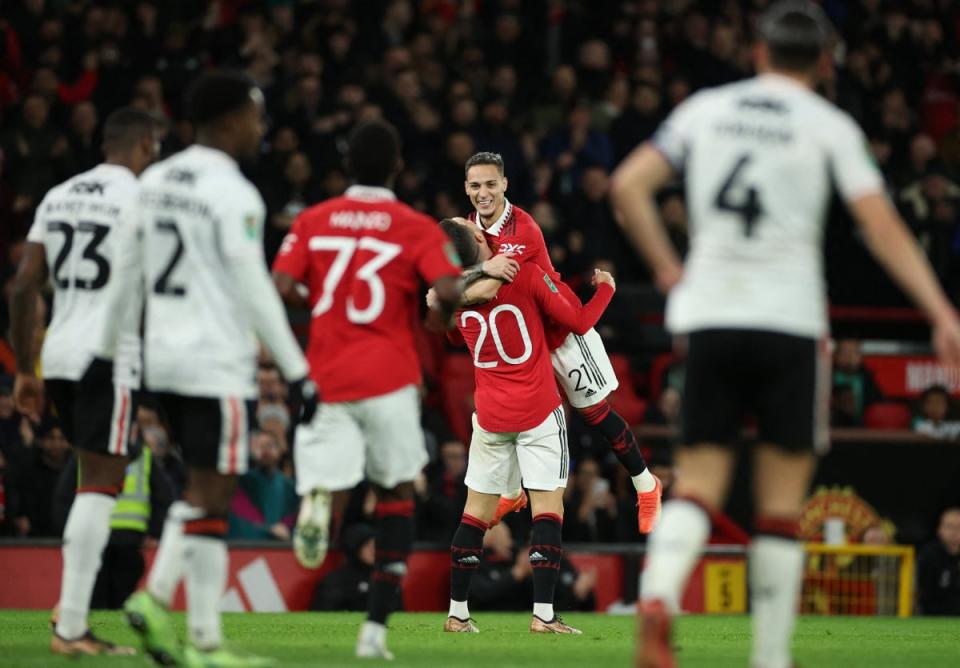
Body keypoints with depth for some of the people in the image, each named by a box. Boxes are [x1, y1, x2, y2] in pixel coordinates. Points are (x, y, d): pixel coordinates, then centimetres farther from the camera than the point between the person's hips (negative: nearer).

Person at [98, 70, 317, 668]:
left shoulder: (155, 182, 10)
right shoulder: (234, 196, -14)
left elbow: (127, 273, 14)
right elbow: (255, 291, -16)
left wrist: (107, 349, 23)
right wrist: (296, 371, -11)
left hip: (163, 356, 8)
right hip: (217, 362, -8)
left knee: (205, 485, 18)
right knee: (211, 495, -4)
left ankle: (158, 595, 4)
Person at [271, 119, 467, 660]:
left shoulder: (313, 221, 7)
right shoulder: (416, 228, 0)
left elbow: (281, 287, -2)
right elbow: (450, 291, -14)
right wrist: (470, 286, 9)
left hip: (326, 377, 1)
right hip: (388, 377, -1)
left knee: (331, 487, 2)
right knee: (397, 493, 14)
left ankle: (319, 498, -40)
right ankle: (377, 625, 4)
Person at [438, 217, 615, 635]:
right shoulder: (526, 275, -13)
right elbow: (579, 322, -4)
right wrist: (605, 288, 14)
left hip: (490, 418, 4)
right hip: (538, 413, -3)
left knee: (477, 511, 10)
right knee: (548, 507, -2)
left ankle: (457, 613, 12)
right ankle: (543, 614, -10)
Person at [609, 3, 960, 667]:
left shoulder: (706, 109, 9)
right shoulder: (829, 126, 1)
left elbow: (628, 185, 5)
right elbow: (882, 225, -8)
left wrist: (667, 266, 15)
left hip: (709, 317, 2)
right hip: (789, 322, -2)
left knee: (697, 484, 4)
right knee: (782, 503, 5)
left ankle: (658, 598, -25)